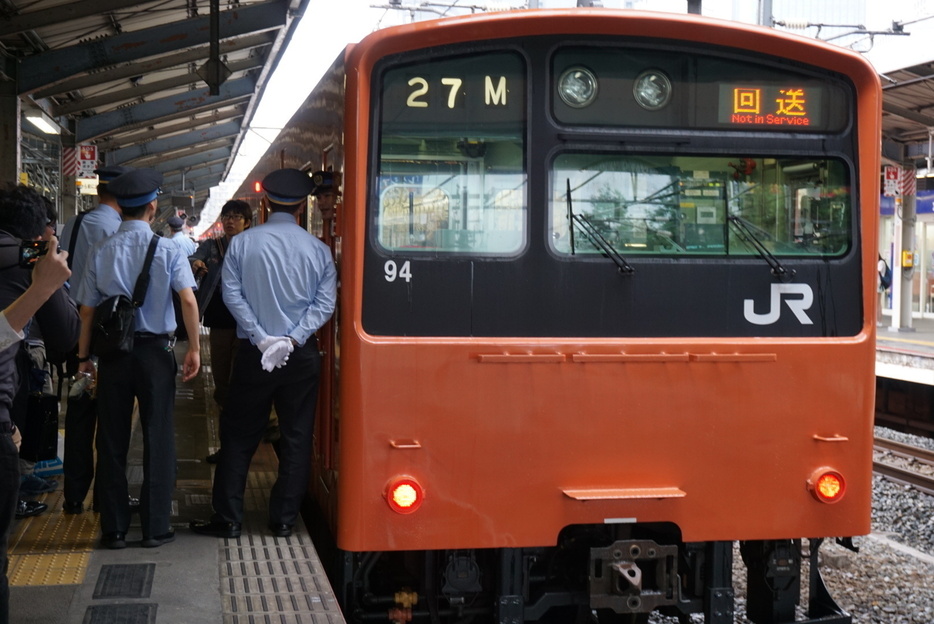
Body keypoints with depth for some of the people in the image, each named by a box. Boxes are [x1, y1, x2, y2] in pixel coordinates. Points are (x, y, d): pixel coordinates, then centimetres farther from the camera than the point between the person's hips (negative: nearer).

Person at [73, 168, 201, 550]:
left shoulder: (102, 251, 0)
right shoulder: (167, 250, -5)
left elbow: (87, 309, 2)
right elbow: (188, 300, -15)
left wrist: (84, 356, 10)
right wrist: (194, 348, -9)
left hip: (113, 351, 2)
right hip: (155, 349, -2)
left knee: (112, 440, 9)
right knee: (158, 439, 6)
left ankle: (114, 530, 14)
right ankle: (155, 528, 9)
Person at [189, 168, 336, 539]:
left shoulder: (243, 243, -1)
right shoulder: (317, 249, 0)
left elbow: (232, 295, -8)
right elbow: (324, 303, -7)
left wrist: (262, 338, -11)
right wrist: (293, 339, -12)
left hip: (254, 352, 0)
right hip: (302, 356, 0)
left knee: (239, 437, 8)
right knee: (296, 438, 8)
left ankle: (228, 519, 10)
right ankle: (284, 520, 11)